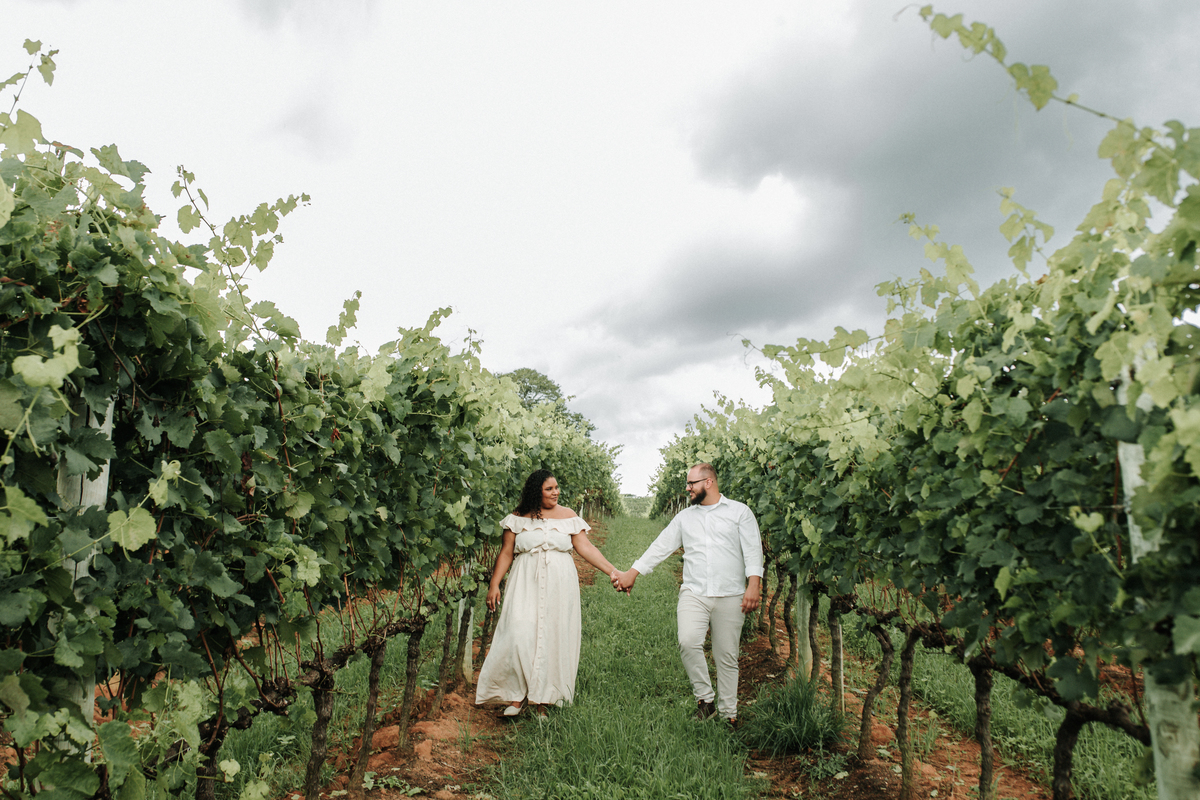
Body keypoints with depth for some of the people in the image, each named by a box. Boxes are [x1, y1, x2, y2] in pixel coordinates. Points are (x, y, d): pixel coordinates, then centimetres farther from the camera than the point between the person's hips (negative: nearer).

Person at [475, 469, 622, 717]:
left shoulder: (568, 516, 4)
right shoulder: (518, 519, 3)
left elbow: (586, 548, 0)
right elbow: (506, 553, 6)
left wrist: (612, 571, -9)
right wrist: (494, 584, -2)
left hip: (559, 585, 1)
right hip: (526, 585, -1)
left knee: (554, 639, 1)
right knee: (520, 637, -11)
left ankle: (544, 701, 12)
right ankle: (519, 695, 7)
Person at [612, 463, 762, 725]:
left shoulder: (740, 511, 6)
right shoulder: (684, 517, 16)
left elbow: (753, 550, -1)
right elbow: (661, 546, 16)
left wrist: (753, 585, -13)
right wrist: (632, 572, 10)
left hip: (730, 596, -2)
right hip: (693, 593, 2)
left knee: (727, 656, 2)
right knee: (688, 642, -20)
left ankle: (729, 714, 16)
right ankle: (704, 700, -4)